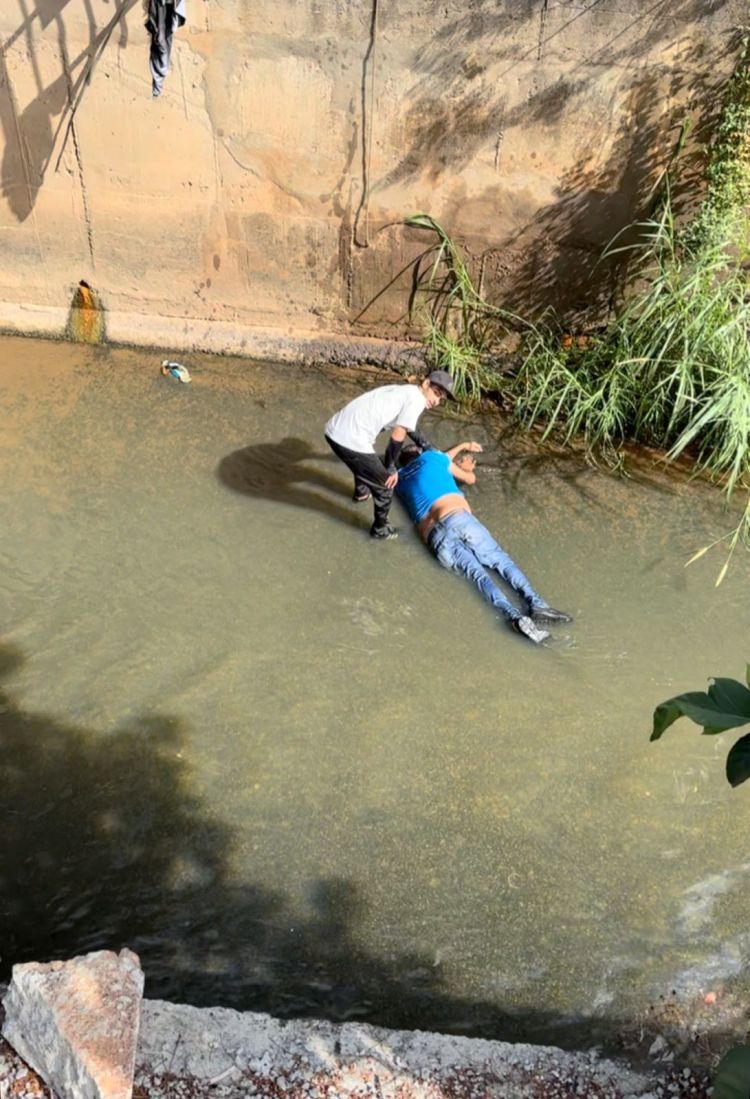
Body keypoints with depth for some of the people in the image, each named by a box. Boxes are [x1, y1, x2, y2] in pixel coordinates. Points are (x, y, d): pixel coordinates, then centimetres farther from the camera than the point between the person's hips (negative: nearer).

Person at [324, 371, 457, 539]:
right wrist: (391, 468, 2)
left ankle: (361, 492, 66)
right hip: (351, 440, -9)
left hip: (334, 429, 10)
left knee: (363, 462, 40)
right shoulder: (416, 399, -5)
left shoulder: (404, 391, 23)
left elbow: (407, 427, 41)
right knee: (385, 484, 10)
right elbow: (397, 436, -11)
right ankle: (380, 529, 28)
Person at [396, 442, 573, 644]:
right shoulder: (431, 457, 21)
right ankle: (536, 604, -20)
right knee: (500, 559, 1)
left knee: (477, 573, -13)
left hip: (435, 539, 3)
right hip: (457, 519, -2)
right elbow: (470, 479, 31)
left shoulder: (401, 479, 32)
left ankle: (515, 616, -36)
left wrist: (461, 446, 57)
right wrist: (466, 467, 53)